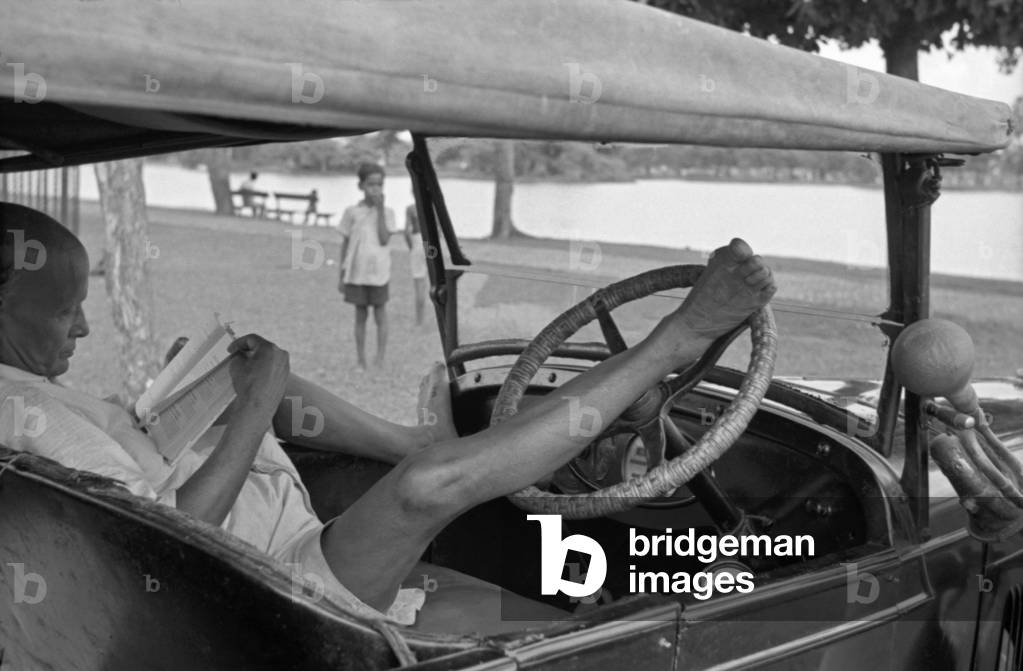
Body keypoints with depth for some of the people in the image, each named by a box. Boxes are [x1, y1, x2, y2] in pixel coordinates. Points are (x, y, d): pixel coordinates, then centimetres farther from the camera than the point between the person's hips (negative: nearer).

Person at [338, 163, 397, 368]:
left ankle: (380, 360, 11)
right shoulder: (352, 212, 1)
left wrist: (380, 209, -15)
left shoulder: (387, 212, 0)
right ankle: (361, 361, 16)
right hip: (356, 273, 1)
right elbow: (345, 244, 5)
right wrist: (342, 276, 5)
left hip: (378, 273, -1)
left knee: (380, 316, 4)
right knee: (360, 316, 9)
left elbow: (384, 239, -14)